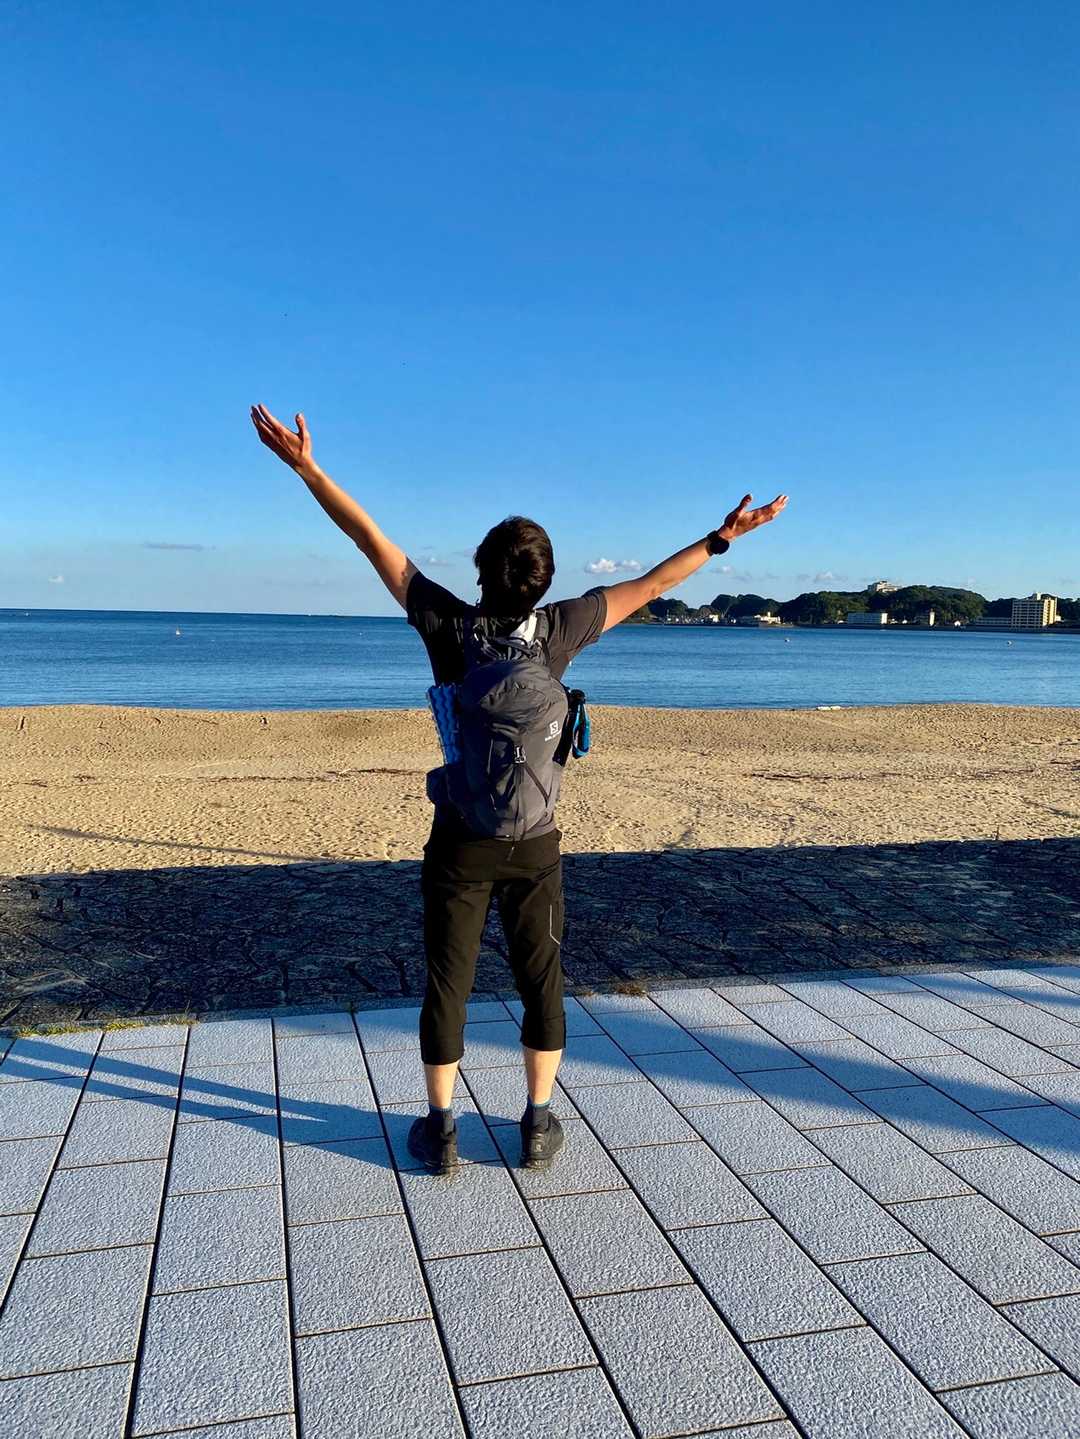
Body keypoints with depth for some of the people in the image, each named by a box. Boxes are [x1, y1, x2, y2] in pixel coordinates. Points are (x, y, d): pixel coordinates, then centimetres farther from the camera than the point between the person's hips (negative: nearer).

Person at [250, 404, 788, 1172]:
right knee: (541, 981, 14)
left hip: (460, 843, 0)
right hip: (534, 845, 1)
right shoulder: (558, 631, -11)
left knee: (448, 982, 10)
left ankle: (440, 1130, 19)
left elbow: (373, 540, -10)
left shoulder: (449, 624, -13)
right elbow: (647, 587, -1)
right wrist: (722, 538, 9)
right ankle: (538, 1125, 22)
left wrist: (308, 467, -6)